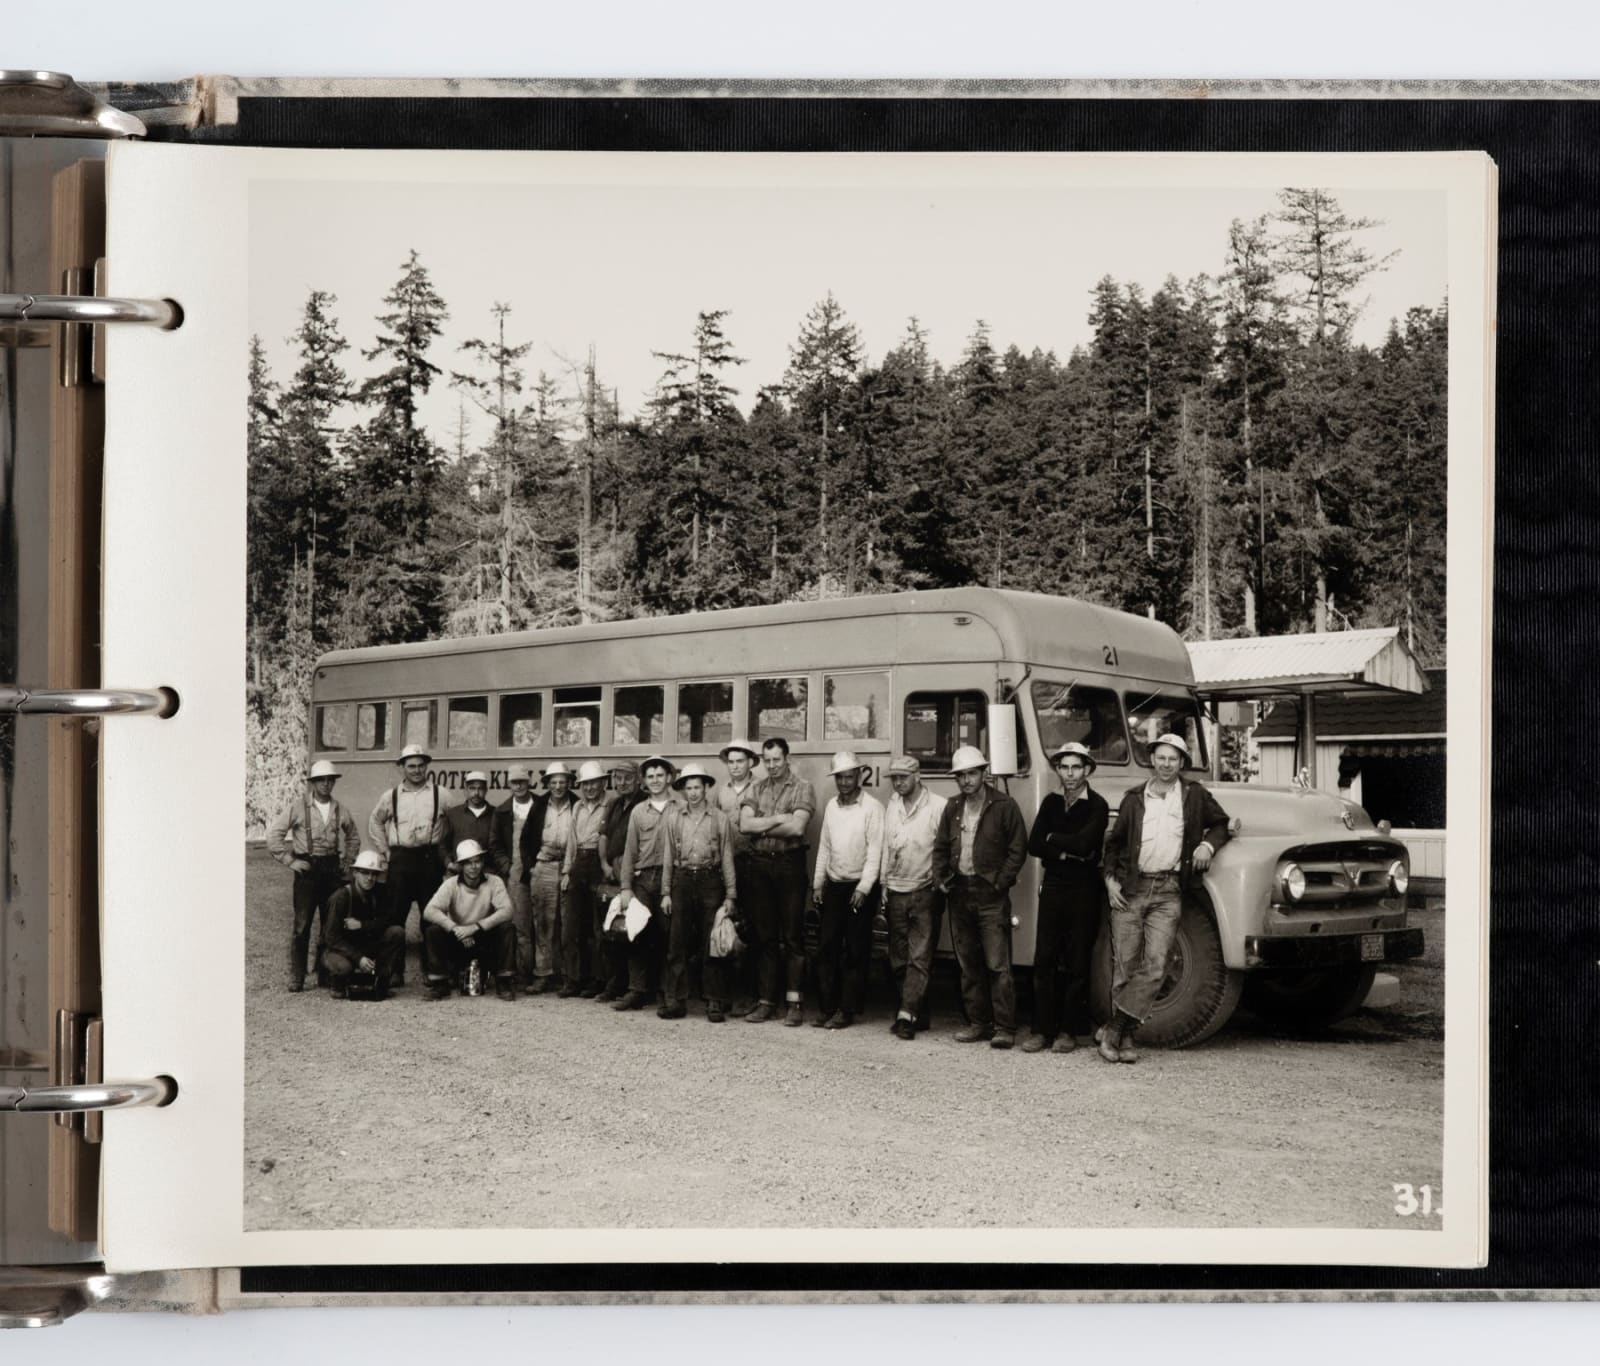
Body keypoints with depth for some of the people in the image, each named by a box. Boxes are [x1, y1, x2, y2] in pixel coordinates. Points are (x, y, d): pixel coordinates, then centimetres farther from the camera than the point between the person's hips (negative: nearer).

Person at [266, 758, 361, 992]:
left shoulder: (340, 811, 9)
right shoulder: (297, 808, -2)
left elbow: (354, 837, 25)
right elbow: (273, 835, -2)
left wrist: (347, 862, 14)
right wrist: (289, 861, -6)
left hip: (333, 870, 4)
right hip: (307, 869, -4)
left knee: (332, 926, 5)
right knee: (302, 925, -6)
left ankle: (326, 975, 14)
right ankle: (296, 979, -2)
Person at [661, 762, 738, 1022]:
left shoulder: (719, 818, 3)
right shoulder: (674, 818, 8)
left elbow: (727, 858, 4)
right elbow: (669, 857, 11)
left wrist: (730, 895, 1)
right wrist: (666, 892, 6)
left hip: (710, 881, -2)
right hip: (682, 881, 2)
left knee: (712, 945, -1)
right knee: (677, 944, 1)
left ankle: (715, 1003, 4)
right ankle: (675, 1001, 6)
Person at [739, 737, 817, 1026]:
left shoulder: (802, 788, -2)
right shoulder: (756, 788, 11)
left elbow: (797, 827, -16)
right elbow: (745, 824, -3)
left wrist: (762, 827, -7)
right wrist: (778, 819, -10)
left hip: (790, 864, -4)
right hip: (760, 864, 4)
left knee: (792, 936, -1)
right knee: (765, 936, 8)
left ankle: (793, 1002, 2)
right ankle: (767, 1000, 12)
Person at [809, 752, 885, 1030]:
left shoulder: (872, 807, -8)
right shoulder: (831, 806, 9)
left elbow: (875, 851, -11)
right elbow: (824, 847, 14)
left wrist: (864, 889, -16)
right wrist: (818, 883, 9)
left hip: (860, 887, -5)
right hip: (833, 885, 5)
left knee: (855, 952, -1)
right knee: (826, 947, 2)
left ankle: (847, 1010, 4)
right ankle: (827, 1007, 7)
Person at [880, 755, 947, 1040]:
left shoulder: (938, 806, -8)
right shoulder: (892, 806, 12)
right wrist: (884, 885, 14)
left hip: (925, 893, -6)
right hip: (896, 892, 6)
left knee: (919, 958, -8)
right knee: (899, 959, 8)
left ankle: (907, 1015, -12)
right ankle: (918, 1014, 16)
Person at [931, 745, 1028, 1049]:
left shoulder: (1004, 806, -4)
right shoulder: (952, 809, 13)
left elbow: (1018, 849, -4)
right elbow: (940, 847, 19)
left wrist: (1000, 882, -11)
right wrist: (941, 878, 4)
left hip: (990, 894, -6)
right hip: (959, 892, 6)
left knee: (997, 964, -9)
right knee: (968, 964, 9)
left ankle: (1004, 1027, -7)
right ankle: (978, 1023, 17)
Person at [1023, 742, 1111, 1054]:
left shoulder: (1097, 805, -6)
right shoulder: (1051, 802, 9)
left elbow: (1084, 843, -20)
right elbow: (1034, 845, 1)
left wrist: (1052, 838, -5)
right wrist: (1068, 851, -10)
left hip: (1084, 890, -4)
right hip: (1053, 886, 4)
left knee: (1077, 963, 1)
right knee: (1044, 960, 1)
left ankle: (1068, 1031, 8)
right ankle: (1042, 1029, 5)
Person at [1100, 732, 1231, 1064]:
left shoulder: (1195, 796, 8)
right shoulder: (1134, 799, 10)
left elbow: (1221, 824, 21)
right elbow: (1114, 843, 16)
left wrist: (1208, 844, 1)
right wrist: (1110, 878, 3)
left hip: (1168, 891, 0)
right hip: (1130, 889, 1)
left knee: (1154, 965, -12)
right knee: (1124, 966, 0)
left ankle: (1114, 1028, -7)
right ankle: (1124, 1038, 7)